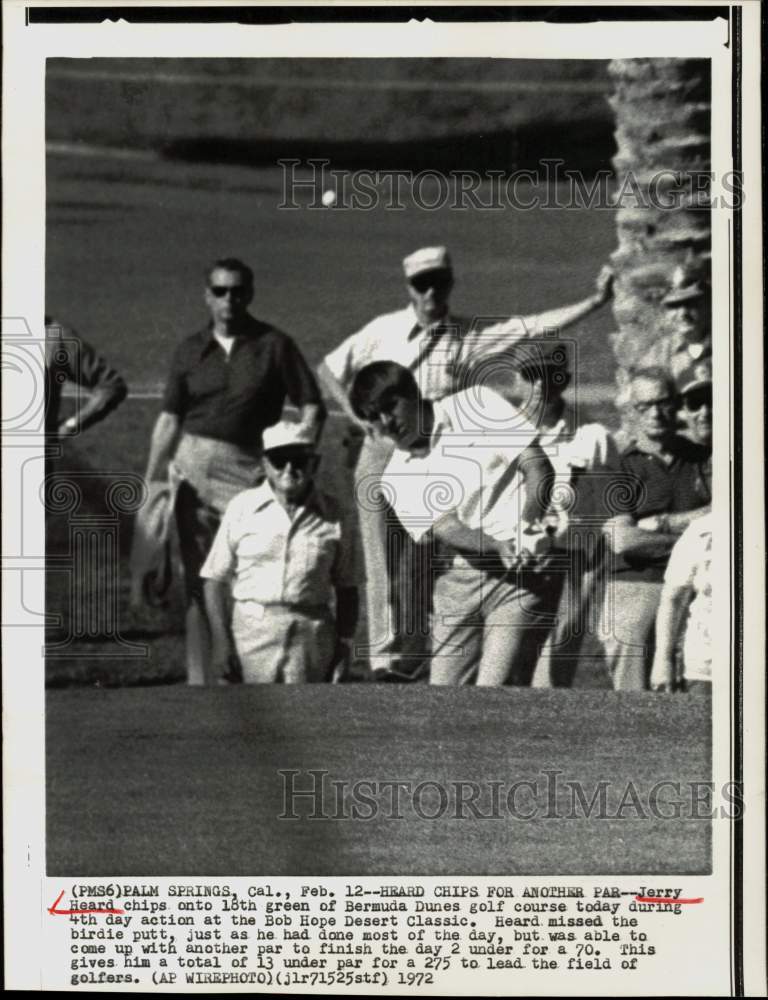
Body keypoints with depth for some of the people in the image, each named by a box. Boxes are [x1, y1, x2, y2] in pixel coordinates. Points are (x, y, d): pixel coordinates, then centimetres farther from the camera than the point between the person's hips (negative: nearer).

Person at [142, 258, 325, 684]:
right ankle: (198, 678, 11)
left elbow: (312, 408, 1)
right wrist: (152, 482, 4)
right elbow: (169, 419, 9)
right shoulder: (191, 349, 8)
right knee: (199, 581, 5)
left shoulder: (274, 345, 0)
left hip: (250, 471, -2)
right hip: (193, 468, 2)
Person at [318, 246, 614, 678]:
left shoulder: (472, 336, 3)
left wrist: (596, 301, -11)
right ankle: (386, 656, -2)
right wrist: (355, 415, 3)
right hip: (382, 453, 0)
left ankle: (411, 655, 14)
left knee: (419, 563, 4)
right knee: (384, 561, -4)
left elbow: (536, 326, -4)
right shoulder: (383, 330, 5)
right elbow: (330, 368, 14)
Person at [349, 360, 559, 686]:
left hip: (522, 574, -4)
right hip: (459, 581, 4)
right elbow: (446, 528, -7)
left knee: (495, 690, -15)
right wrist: (499, 547, -27)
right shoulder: (397, 478, 7)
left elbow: (538, 466, -4)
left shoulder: (476, 404, 1)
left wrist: (527, 527, -20)